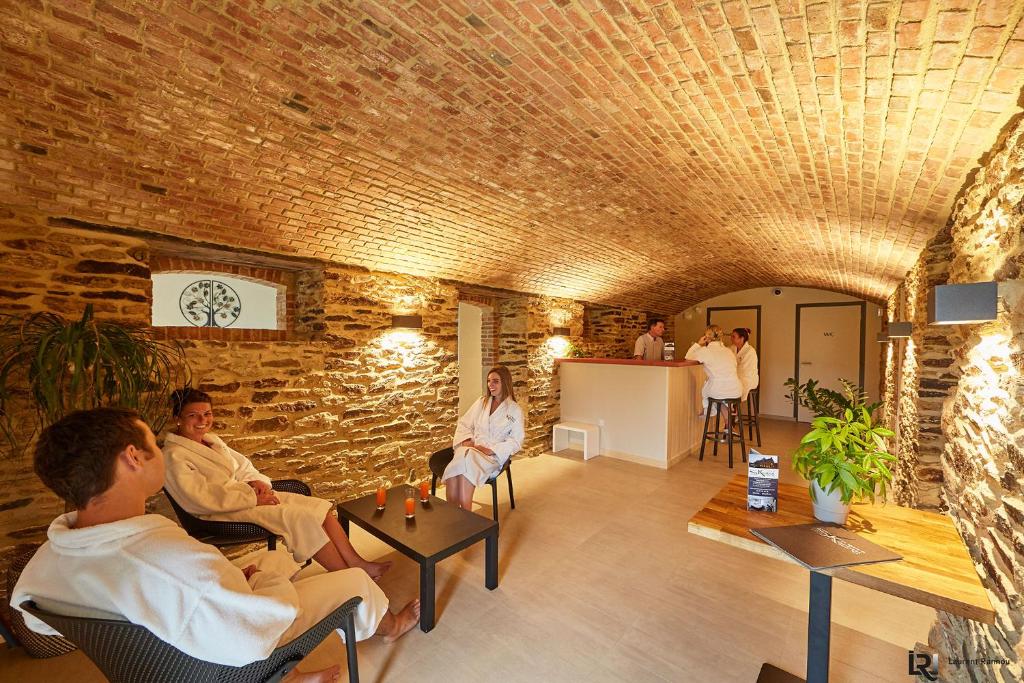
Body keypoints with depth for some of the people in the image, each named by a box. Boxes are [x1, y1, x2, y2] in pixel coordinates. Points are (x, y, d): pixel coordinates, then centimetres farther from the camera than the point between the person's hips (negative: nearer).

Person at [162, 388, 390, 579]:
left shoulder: (211, 439, 13)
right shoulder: (174, 456, -12)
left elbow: (241, 465, 18)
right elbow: (204, 498, -19)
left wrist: (256, 481, -4)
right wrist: (253, 500, -20)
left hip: (247, 492, 8)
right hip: (225, 511, -8)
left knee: (320, 507, -9)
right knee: (300, 516, -26)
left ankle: (359, 564, -8)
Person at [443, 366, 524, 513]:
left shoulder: (515, 410, 5)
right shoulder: (481, 403, 18)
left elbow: (516, 441, 0)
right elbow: (463, 423, 19)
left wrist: (491, 450, -12)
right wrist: (466, 440, -3)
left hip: (494, 455, -3)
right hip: (471, 448, 3)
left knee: (465, 463, -35)